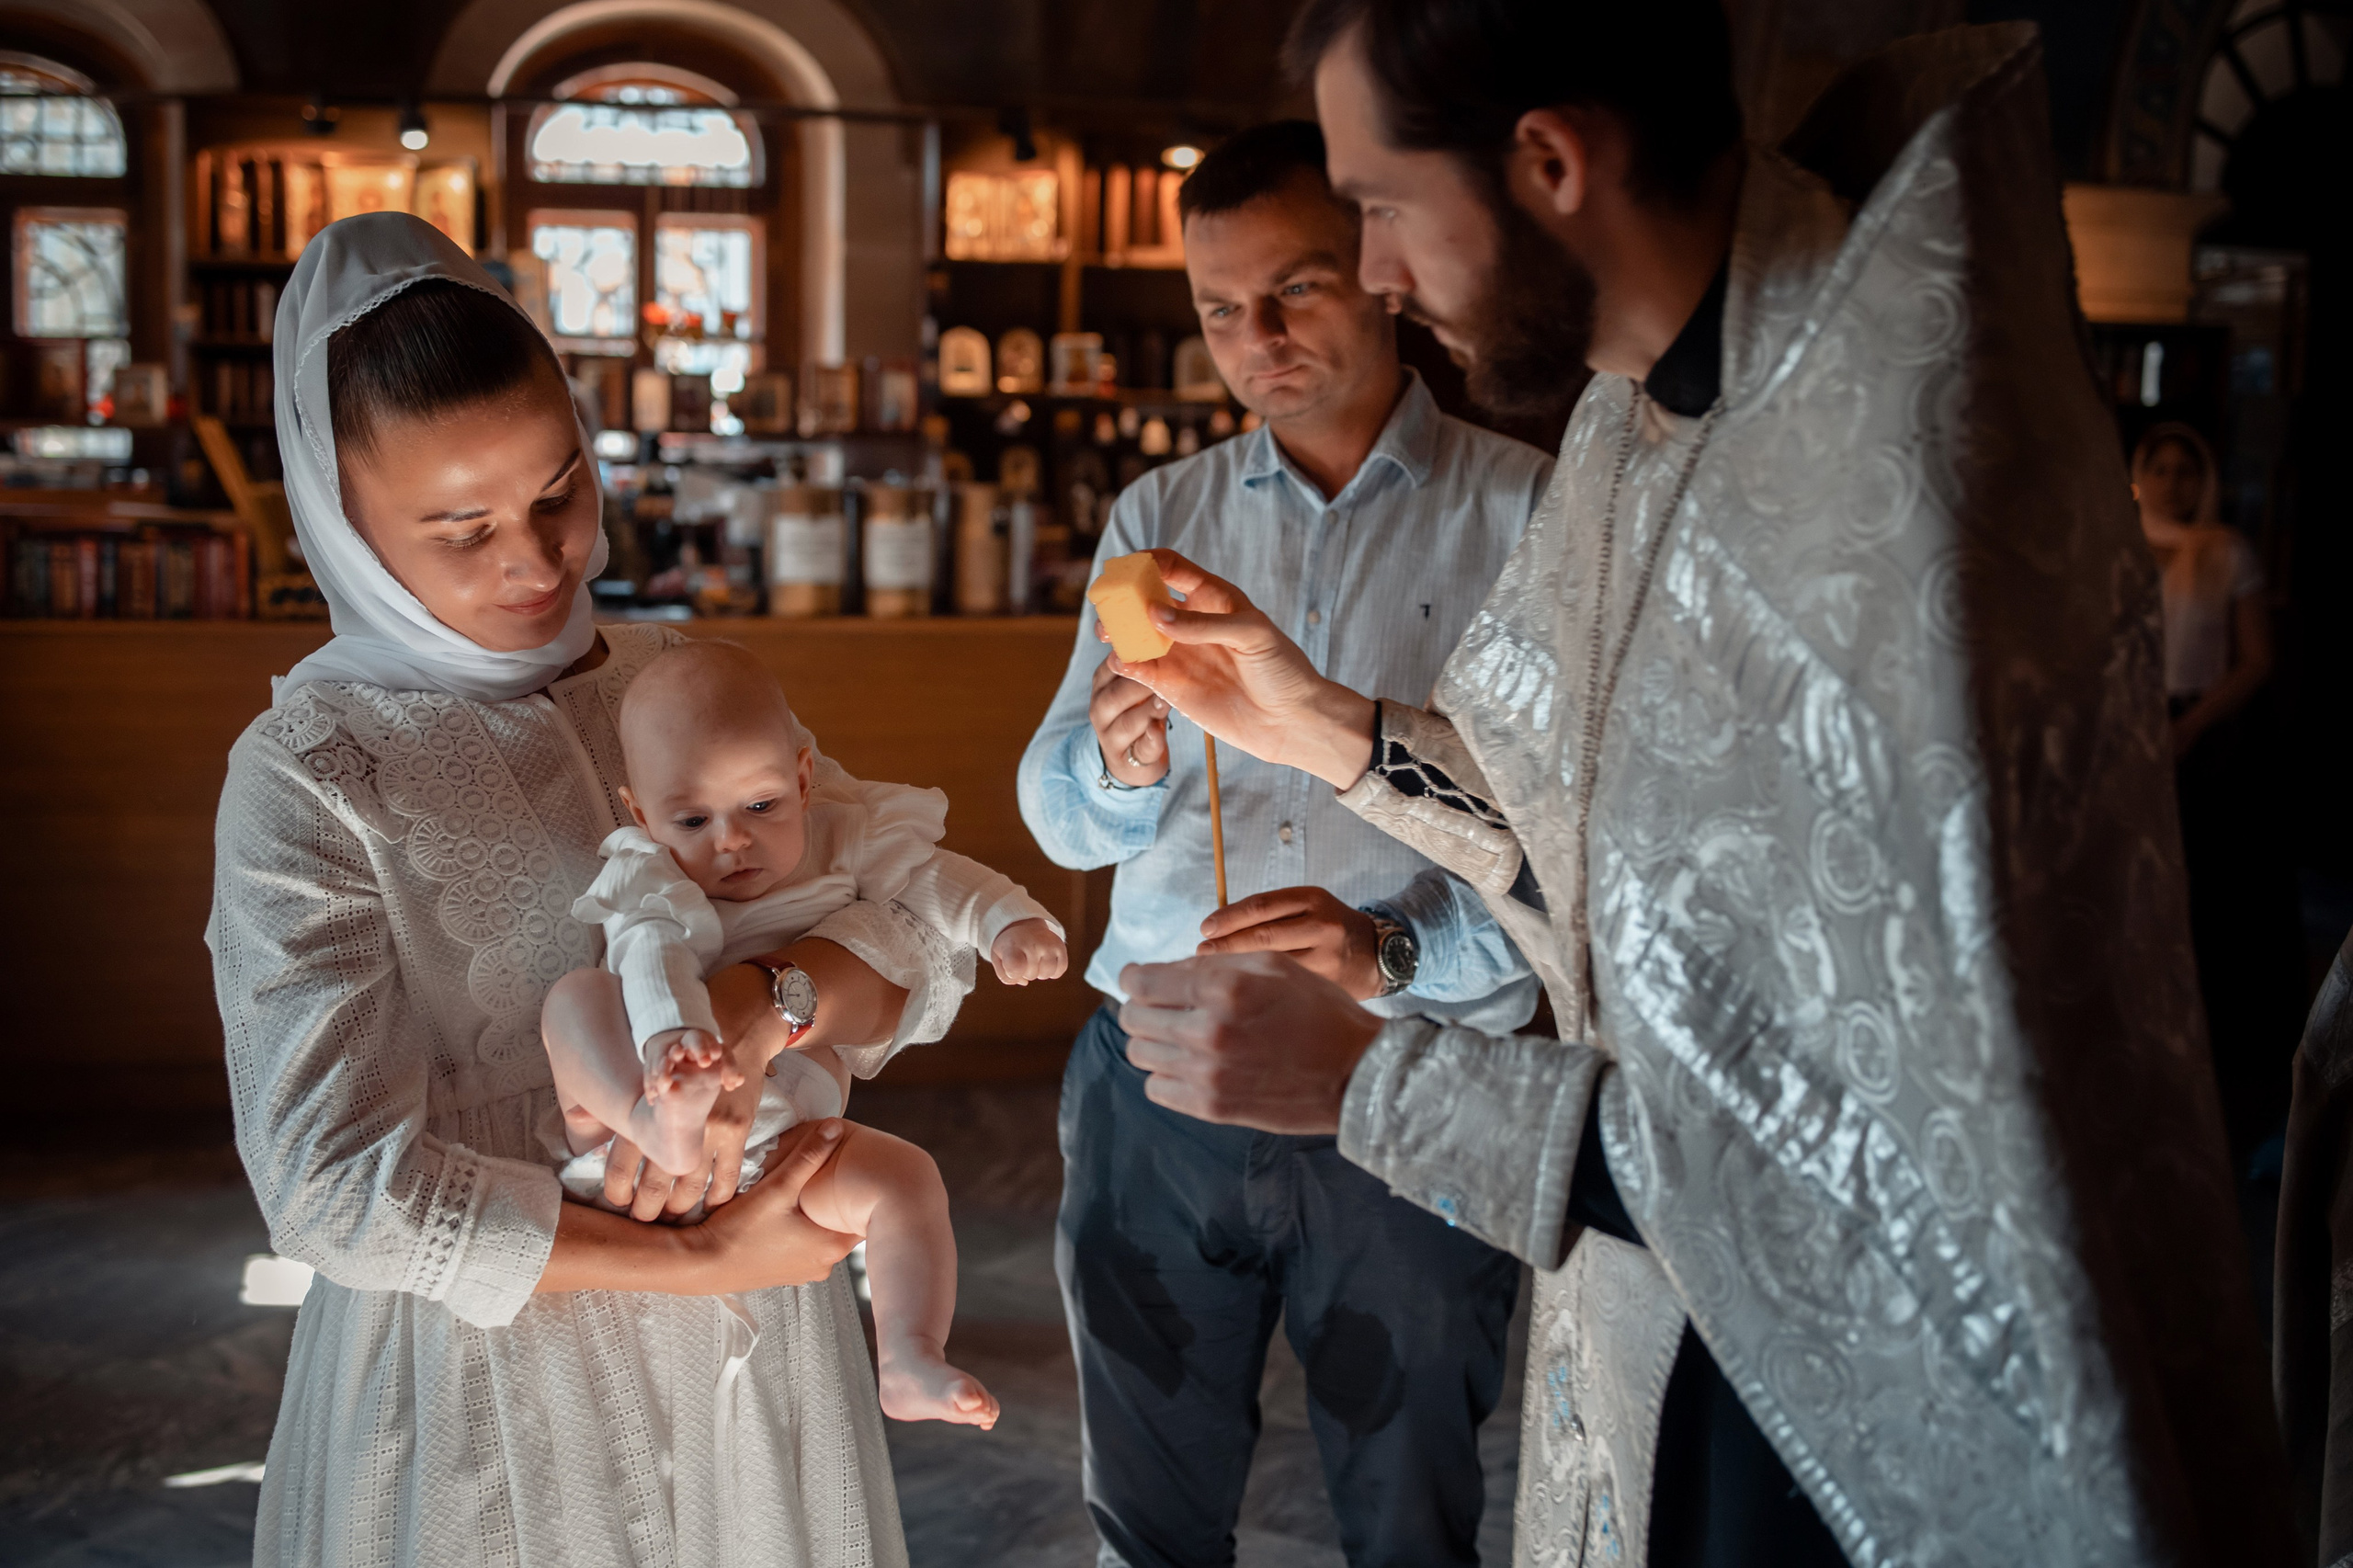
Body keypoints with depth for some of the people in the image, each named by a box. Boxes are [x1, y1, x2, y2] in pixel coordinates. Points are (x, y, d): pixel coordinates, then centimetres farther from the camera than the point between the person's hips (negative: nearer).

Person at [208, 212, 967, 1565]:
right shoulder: (309, 776, -12)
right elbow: (338, 1185, -17)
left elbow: (926, 957, -4)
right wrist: (702, 1262, -17)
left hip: (753, 1350, 4)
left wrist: (762, 1007, -24)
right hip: (496, 1365, -4)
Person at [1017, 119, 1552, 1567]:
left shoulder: (1529, 513, -5)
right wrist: (1118, 766, -18)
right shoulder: (1161, 518, 8)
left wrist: (1396, 948, -29)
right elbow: (1058, 814, 5)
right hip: (1156, 1083, 3)